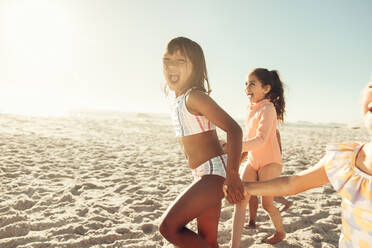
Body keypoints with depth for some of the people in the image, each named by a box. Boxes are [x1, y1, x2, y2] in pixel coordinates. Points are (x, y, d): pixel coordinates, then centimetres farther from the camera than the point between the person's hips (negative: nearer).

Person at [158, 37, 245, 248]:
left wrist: (232, 176, -25)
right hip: (204, 175, 9)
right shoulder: (179, 101, 13)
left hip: (215, 171, -9)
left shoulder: (195, 96, -14)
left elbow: (234, 130, -22)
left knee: (169, 226, -12)